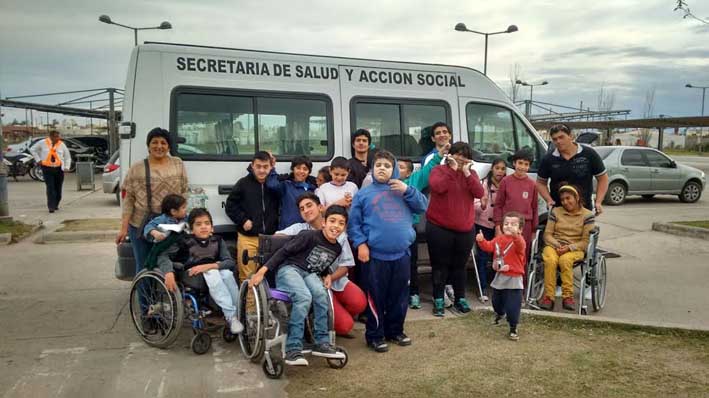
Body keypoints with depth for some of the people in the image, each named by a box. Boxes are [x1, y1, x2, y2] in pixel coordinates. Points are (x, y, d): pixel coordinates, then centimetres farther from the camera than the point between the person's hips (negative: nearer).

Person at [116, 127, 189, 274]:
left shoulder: (178, 165, 6)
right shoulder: (136, 169, 1)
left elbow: (183, 193, 9)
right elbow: (129, 199, 0)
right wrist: (124, 228, -4)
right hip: (141, 226, -1)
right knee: (143, 268, 8)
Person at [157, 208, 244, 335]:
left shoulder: (217, 241, 0)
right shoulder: (185, 242, -6)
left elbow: (230, 262, -9)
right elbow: (164, 256, -10)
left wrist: (209, 266, -26)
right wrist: (169, 273, -30)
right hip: (190, 276, -3)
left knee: (227, 273, -30)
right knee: (212, 274, -34)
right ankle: (230, 316, -37)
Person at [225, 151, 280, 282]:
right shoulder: (243, 183, 0)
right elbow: (230, 205, 4)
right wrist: (243, 220, -6)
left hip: (270, 237, 2)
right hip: (247, 238, -2)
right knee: (247, 276, -1)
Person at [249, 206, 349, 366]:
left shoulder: (337, 248, 10)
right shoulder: (309, 236, -12)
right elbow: (284, 252, -10)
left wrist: (328, 276, 5)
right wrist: (262, 271, -17)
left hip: (310, 274, 5)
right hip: (289, 269, -5)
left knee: (321, 294, -29)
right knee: (304, 297, -34)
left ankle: (322, 343, -19)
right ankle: (293, 349, -30)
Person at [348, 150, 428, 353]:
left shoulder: (402, 190, 11)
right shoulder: (364, 193, 3)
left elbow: (422, 206, 4)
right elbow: (353, 222, 1)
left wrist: (407, 189, -8)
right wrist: (360, 243, -10)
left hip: (402, 254, 3)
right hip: (375, 255, -3)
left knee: (400, 296, 14)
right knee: (376, 298, 3)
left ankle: (395, 330, 31)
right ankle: (375, 335, 17)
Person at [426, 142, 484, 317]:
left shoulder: (471, 174, 9)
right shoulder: (439, 170, -2)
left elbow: (479, 193, -7)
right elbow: (438, 187, -23)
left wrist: (466, 173, -13)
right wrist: (452, 169, -18)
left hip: (465, 229, 4)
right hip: (439, 228, -3)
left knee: (459, 265, 14)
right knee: (440, 265, 3)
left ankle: (460, 298, 27)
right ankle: (438, 300, 13)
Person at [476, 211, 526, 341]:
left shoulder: (519, 240, -17)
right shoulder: (498, 239, 4)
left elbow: (520, 246, -40)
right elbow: (488, 247, 9)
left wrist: (515, 235, -60)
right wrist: (481, 241, -12)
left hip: (514, 278, -7)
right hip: (500, 276, 7)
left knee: (513, 305, -9)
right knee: (496, 300, 25)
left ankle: (513, 329, 5)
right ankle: (499, 314, 55)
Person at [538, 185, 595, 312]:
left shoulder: (587, 215, 5)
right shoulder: (555, 212, 13)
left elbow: (586, 241, 0)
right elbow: (547, 234, 9)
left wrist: (569, 247, -15)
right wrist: (557, 245, -10)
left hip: (575, 249, -2)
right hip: (554, 245, 2)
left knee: (565, 259, -37)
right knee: (550, 260, -34)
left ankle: (568, 296, -29)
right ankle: (548, 296, -31)